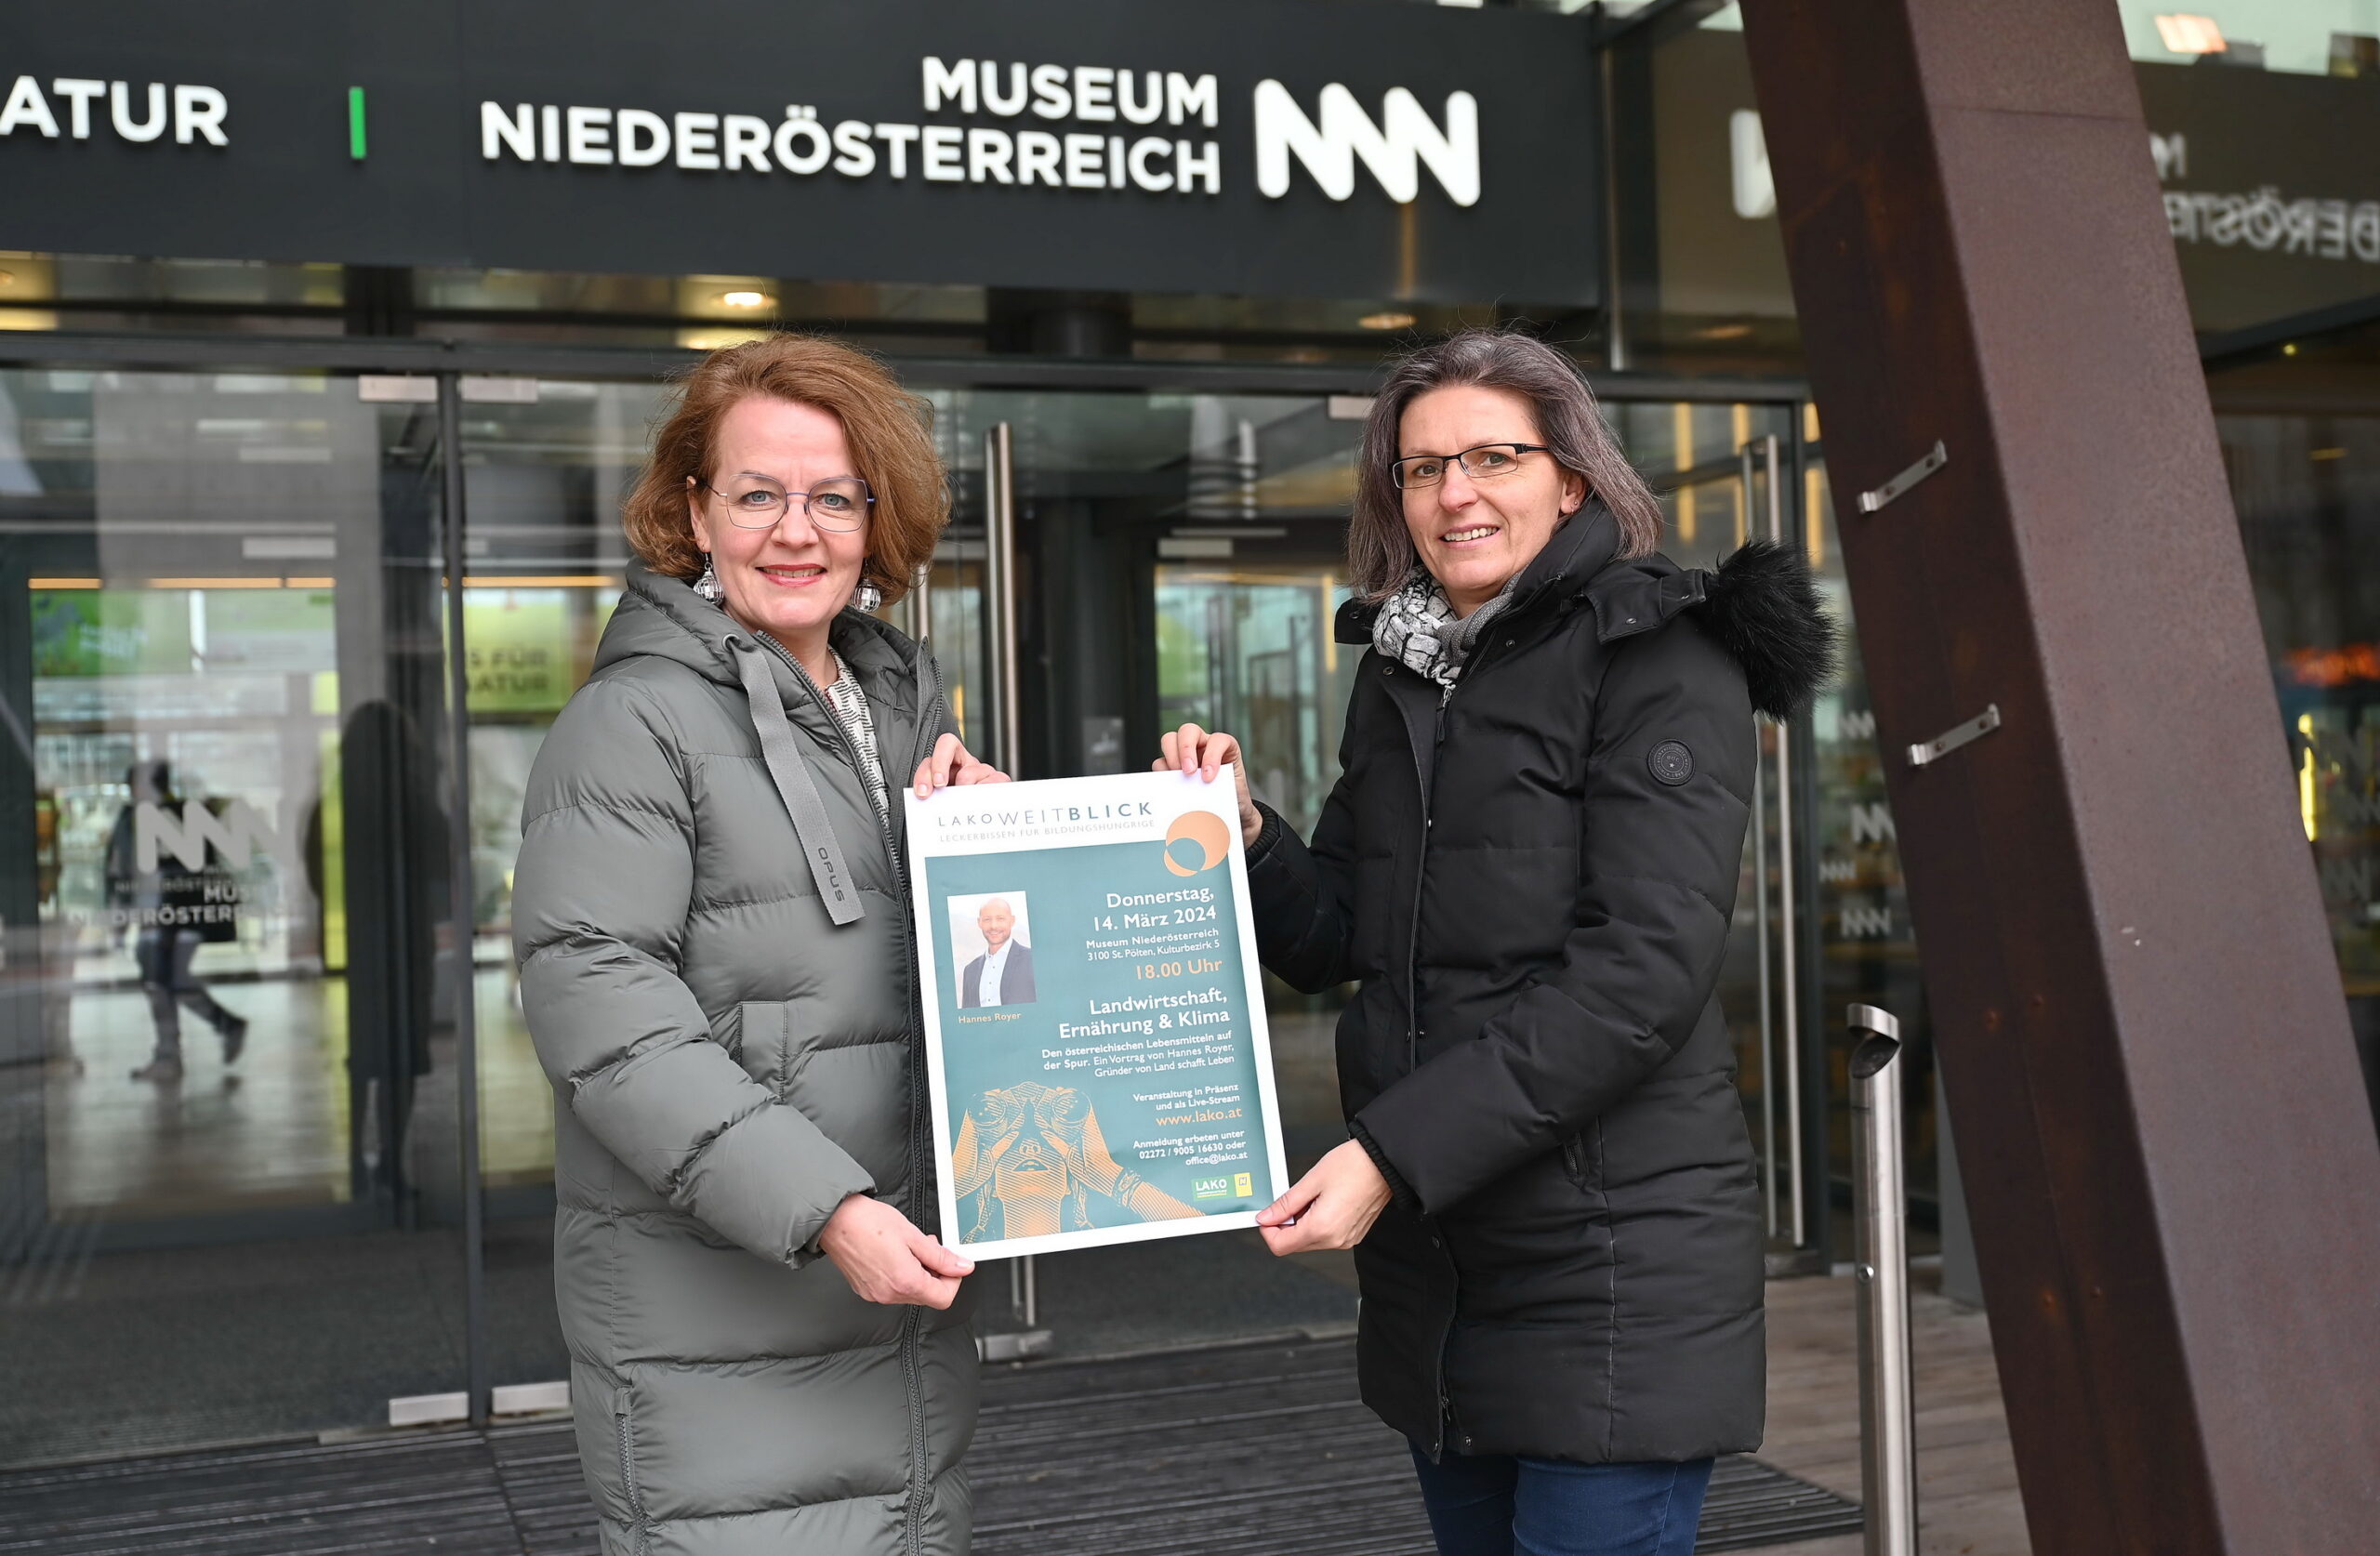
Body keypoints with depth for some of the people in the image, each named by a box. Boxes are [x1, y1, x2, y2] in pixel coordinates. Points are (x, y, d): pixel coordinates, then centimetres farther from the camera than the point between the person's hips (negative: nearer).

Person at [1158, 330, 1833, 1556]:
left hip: (1614, 1260, -7)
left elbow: (1643, 974, -18)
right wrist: (1239, 832, -5)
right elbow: (1334, 940, 14)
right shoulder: (1399, 674, 13)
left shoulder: (1659, 657, -8)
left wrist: (1394, 1152, -22)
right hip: (1431, 1263, 7)